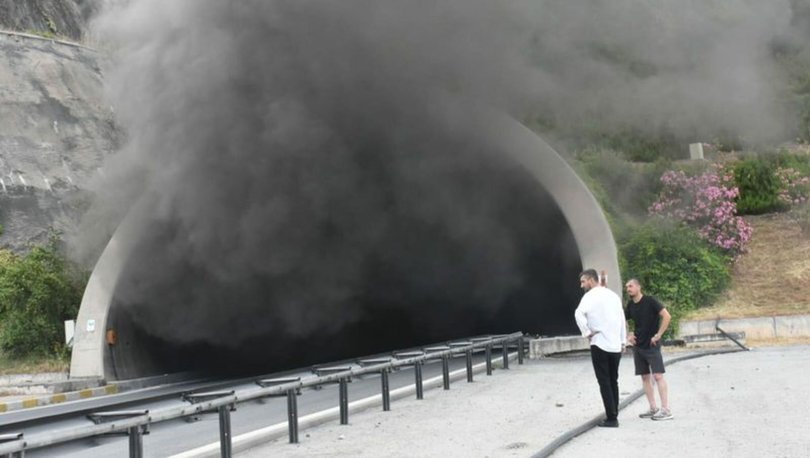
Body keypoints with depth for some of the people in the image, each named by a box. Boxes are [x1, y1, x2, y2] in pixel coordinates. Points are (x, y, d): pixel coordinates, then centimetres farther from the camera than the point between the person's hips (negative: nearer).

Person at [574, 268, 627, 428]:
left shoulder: (591, 296, -8)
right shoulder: (613, 295, 13)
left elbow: (579, 313, -26)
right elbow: (622, 319, 15)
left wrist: (587, 332, -15)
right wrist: (623, 341, 19)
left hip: (600, 344, -6)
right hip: (616, 345, 6)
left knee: (604, 383, -1)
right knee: (613, 381, 14)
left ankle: (611, 418, -3)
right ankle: (614, 415, 14)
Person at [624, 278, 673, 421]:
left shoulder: (650, 301, -11)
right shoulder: (630, 305, 7)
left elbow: (667, 316, -18)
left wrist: (658, 335, -17)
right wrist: (629, 335, 8)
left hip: (651, 345, -7)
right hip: (638, 346, 7)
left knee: (658, 376, -11)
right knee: (645, 377, 8)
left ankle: (666, 410, -11)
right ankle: (653, 408, 14)